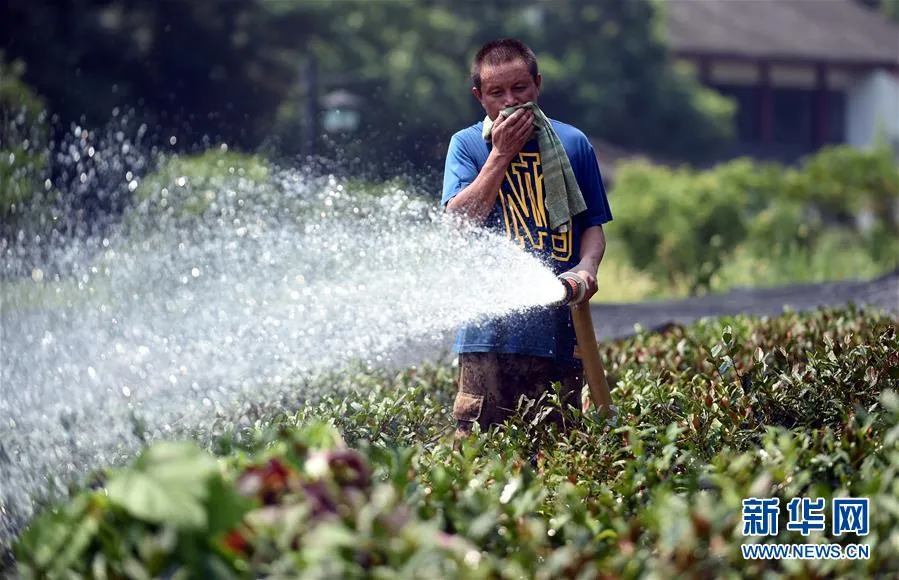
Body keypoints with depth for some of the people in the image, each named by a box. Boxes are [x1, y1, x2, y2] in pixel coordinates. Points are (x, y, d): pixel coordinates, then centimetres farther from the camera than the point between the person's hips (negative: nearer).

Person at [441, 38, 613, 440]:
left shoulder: (572, 143, 11)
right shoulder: (468, 145, 7)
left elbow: (593, 225, 13)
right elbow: (458, 221, -6)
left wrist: (587, 266, -8)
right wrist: (501, 154, -7)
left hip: (560, 328, 2)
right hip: (490, 329, -2)